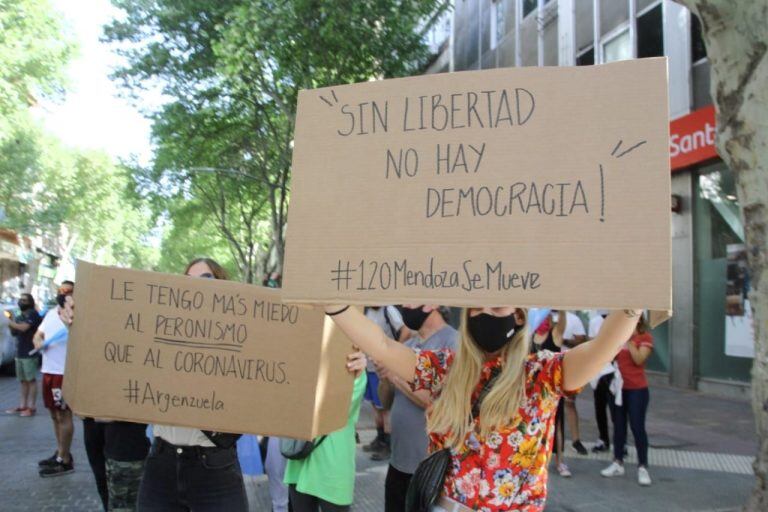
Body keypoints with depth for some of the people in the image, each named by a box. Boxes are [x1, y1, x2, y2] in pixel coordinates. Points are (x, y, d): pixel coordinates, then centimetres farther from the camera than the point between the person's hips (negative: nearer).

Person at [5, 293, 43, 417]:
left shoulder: (33, 314, -8)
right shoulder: (19, 317, 16)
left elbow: (23, 328, -20)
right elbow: (14, 333, 20)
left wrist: (11, 323, -6)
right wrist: (11, 322, 3)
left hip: (30, 353, -8)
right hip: (19, 353, 8)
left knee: (31, 380, -5)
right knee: (23, 380, 10)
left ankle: (31, 407, -3)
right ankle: (23, 406, 14)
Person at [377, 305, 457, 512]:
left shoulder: (453, 341, -15)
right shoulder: (408, 345, 9)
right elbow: (388, 400, 13)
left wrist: (396, 376, -17)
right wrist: (385, 378, -8)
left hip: (431, 466, -7)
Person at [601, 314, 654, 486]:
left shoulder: (645, 337, -6)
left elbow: (639, 359, -18)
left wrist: (629, 340, -16)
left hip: (637, 389, -5)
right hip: (617, 387, 5)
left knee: (637, 427, -2)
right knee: (618, 426, 12)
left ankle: (642, 467, 8)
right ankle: (618, 463, 22)